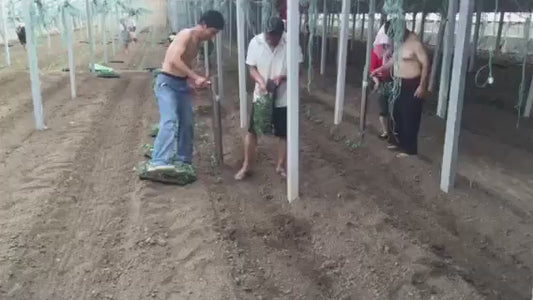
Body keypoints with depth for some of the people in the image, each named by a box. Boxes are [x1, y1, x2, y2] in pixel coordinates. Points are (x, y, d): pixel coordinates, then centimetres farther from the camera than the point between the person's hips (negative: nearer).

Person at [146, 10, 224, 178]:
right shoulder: (186, 34, -15)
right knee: (170, 121, -25)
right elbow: (174, 60, -27)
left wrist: (195, 81, 11)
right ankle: (158, 163, -36)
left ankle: (183, 161, 21)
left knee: (187, 123, 9)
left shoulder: (198, 42, 14)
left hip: (182, 84, 9)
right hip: (167, 83, -9)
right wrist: (196, 77, -29)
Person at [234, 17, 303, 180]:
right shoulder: (255, 42, -10)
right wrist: (261, 81, -23)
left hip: (284, 97, -1)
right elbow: (252, 68, -4)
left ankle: (280, 166, 28)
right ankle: (246, 166, 22)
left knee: (284, 134, 9)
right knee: (252, 131, 6)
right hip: (261, 95, 1)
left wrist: (281, 77, -25)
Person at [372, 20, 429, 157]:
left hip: (412, 85, -9)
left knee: (410, 117, -3)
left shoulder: (415, 43, -19)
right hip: (399, 84, 9)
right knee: (397, 114, 16)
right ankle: (401, 143, 31)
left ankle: (410, 149, 5)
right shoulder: (399, 42, 8)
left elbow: (425, 64, -19)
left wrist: (422, 86, -22)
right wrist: (381, 69, 22)